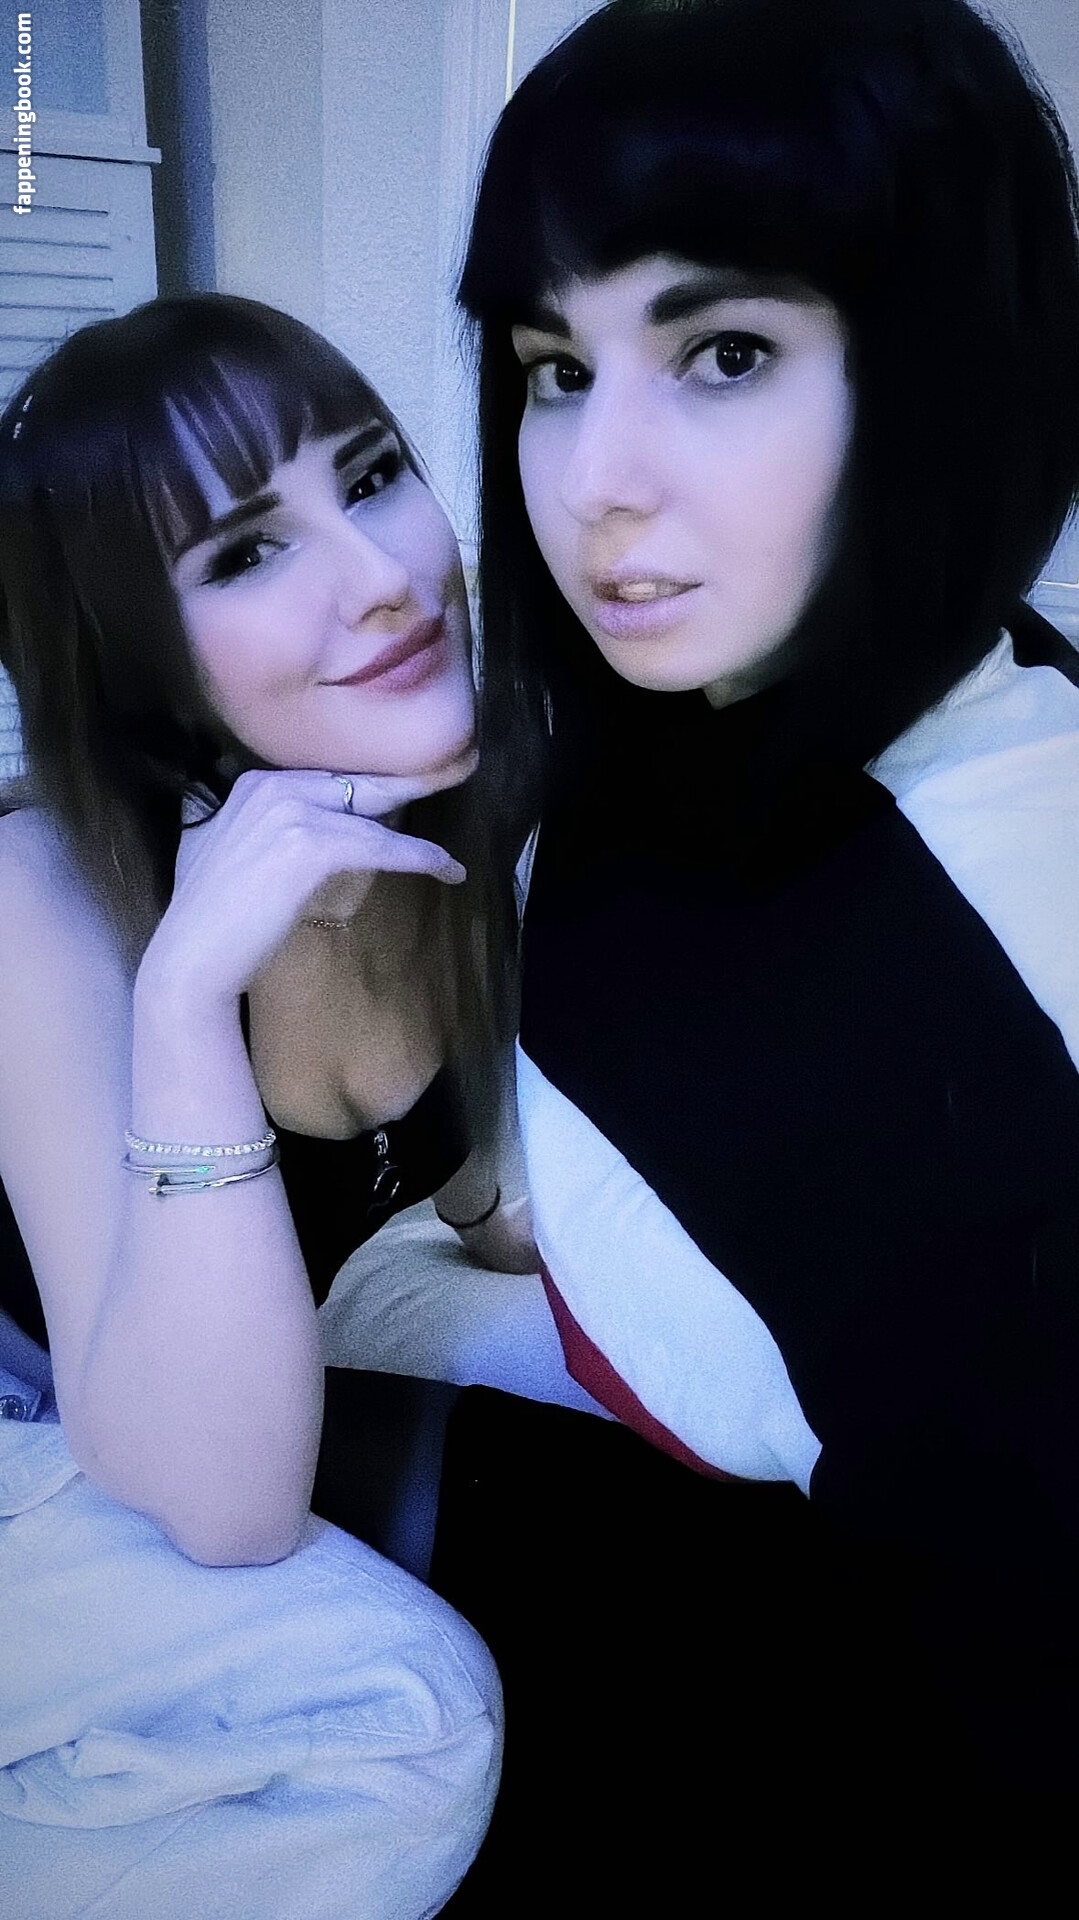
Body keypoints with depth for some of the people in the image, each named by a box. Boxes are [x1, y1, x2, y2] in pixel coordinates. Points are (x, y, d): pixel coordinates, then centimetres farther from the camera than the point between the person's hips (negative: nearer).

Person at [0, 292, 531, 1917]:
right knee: (404, 1716, -26)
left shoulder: (464, 835, -14)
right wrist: (185, 995, -42)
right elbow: (221, 1506, -34)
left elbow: (501, 1215, -2)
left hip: (153, 1422, 6)